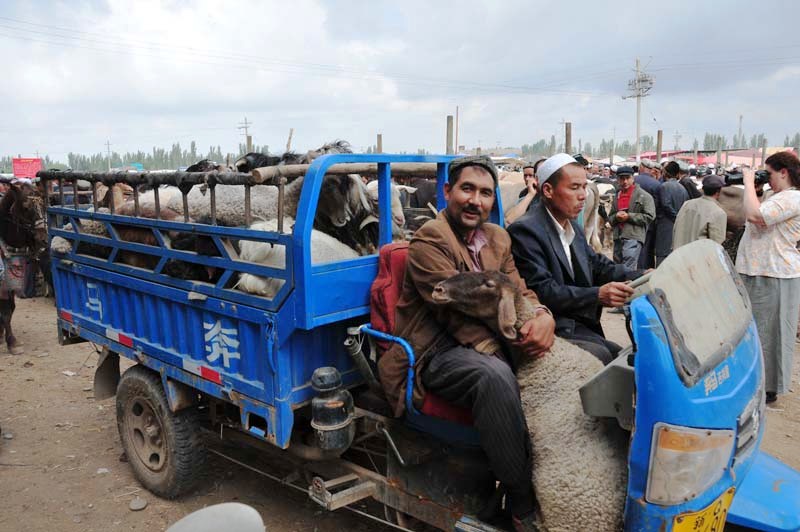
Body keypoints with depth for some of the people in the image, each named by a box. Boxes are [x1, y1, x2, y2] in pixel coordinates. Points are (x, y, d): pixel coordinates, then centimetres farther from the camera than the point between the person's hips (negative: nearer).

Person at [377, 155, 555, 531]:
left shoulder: (497, 238, 12)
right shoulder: (428, 242, -12)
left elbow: (519, 291, 8)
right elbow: (458, 313, -19)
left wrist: (542, 316, -15)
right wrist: (509, 345, -26)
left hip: (489, 347, 7)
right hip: (436, 352, -7)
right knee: (495, 377, -37)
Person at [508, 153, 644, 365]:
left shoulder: (574, 228, 17)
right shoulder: (525, 230, -13)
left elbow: (598, 265, 11)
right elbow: (540, 291, -20)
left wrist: (641, 277, -6)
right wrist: (598, 295, -27)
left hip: (582, 327, 8)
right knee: (602, 356, -25)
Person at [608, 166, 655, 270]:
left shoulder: (644, 196, 0)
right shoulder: (617, 196, 19)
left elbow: (649, 216, -8)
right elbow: (610, 218, 23)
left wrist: (629, 216, -12)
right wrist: (616, 217, -1)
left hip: (633, 237, -7)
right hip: (618, 237, 7)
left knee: (628, 271, -16)